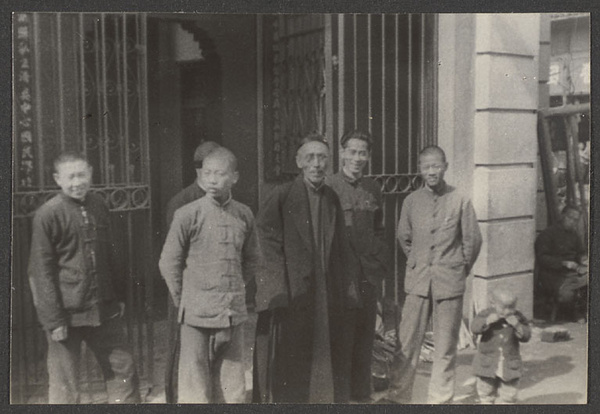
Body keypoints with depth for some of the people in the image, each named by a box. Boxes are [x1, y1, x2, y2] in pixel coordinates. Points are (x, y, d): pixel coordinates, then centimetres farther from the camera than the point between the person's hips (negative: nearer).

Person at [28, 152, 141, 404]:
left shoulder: (99, 207, 6)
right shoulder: (47, 215, -11)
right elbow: (41, 270, -10)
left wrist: (119, 295, 14)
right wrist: (54, 320, -13)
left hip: (104, 310, 5)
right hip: (67, 314, -5)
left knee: (123, 369, 12)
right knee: (65, 385, 5)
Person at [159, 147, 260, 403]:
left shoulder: (244, 215, 3)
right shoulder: (187, 215, -8)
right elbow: (168, 263, -2)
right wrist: (183, 301, 3)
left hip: (234, 314, 4)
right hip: (197, 315, -4)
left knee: (232, 390, 12)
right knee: (194, 393, 1)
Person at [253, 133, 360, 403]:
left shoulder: (332, 199, 9)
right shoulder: (282, 196, -6)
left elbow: (340, 249, 13)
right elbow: (269, 246, -9)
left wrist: (346, 291, 7)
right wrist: (278, 292, -15)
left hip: (327, 296, 5)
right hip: (291, 295, -5)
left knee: (329, 363, 11)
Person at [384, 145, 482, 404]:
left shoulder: (460, 201, -4)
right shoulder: (411, 201, 2)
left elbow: (473, 240, 4)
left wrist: (460, 269, 10)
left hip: (449, 283, -1)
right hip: (417, 282, 2)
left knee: (445, 347, 5)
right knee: (407, 342, 1)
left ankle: (440, 399, 18)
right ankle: (398, 397, 13)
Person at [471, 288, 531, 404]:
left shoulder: (517, 317, -5)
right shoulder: (487, 314, -9)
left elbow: (526, 336, -10)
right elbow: (474, 328, -21)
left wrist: (517, 326, -26)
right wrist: (487, 321, -35)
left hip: (510, 365, 1)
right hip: (487, 363, -1)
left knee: (508, 394, 8)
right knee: (486, 392, 14)